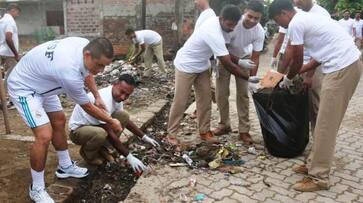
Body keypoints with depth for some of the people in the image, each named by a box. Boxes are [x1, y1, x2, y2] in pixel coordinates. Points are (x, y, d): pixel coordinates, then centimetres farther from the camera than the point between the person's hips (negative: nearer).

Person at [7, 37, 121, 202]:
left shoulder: (86, 46, -16)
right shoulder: (69, 73, -39)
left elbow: (87, 73, 9)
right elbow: (87, 107, -21)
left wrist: (97, 96, 13)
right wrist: (111, 122, -7)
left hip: (40, 82, 10)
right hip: (23, 88, -10)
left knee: (59, 121, 17)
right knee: (44, 135, -18)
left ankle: (65, 167, 36)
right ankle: (36, 189, 2)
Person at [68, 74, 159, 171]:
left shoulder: (116, 96, -5)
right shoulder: (104, 100, -33)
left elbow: (126, 121, 11)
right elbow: (110, 134, -30)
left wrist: (144, 137, 6)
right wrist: (129, 156, -27)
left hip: (94, 124, 8)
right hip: (78, 130, -8)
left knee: (124, 116, -8)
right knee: (101, 134, -39)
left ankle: (102, 148, 4)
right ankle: (87, 152, -4)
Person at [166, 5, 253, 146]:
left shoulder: (215, 22, -7)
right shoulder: (214, 34, -35)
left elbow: (224, 53, 5)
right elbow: (228, 65, -31)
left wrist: (239, 61, -7)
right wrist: (249, 79, -24)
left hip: (201, 66, 9)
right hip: (186, 66, -9)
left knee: (205, 100, 9)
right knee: (180, 102, 0)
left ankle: (204, 131, 20)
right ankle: (171, 134, 14)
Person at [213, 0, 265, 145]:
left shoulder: (260, 32, -24)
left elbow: (255, 57, -17)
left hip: (244, 58, 2)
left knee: (243, 94, -1)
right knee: (221, 93, -2)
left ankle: (244, 130, 6)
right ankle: (224, 125, 15)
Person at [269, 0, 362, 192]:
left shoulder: (296, 23, -8)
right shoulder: (307, 18, 22)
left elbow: (297, 60, -3)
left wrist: (288, 78, 16)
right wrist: (295, 74, 28)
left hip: (342, 68, -10)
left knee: (325, 125, -5)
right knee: (327, 122, 15)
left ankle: (319, 178, 4)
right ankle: (317, 164, 26)